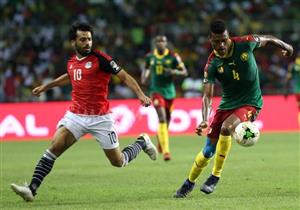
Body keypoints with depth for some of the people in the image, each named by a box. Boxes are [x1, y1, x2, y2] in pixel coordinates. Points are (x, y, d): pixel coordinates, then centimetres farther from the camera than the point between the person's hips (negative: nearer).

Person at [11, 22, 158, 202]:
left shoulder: (100, 58, -11)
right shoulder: (72, 62, 6)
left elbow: (124, 76, -12)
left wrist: (141, 94, -27)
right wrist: (46, 86, 39)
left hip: (100, 118, -4)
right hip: (75, 116, 4)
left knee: (118, 162, 4)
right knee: (54, 147, -17)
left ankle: (142, 142, 34)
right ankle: (32, 189, -19)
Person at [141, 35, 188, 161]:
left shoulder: (173, 57, -5)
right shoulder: (150, 56, 1)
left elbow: (184, 72, -3)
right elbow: (146, 68, 22)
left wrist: (173, 71, -21)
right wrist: (144, 77, 2)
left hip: (169, 91, 1)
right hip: (156, 91, -1)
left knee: (167, 119, 13)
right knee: (162, 118, -18)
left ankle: (160, 141, 45)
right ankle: (165, 150, -22)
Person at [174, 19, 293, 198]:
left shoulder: (245, 43, -15)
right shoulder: (212, 64, -13)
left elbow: (267, 40, 6)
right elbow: (207, 95, -16)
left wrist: (285, 46, 19)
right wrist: (205, 120, -32)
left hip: (250, 103, -2)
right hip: (227, 104, 2)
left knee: (226, 128, -30)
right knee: (209, 149, 2)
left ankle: (215, 177, -18)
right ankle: (190, 182, 26)